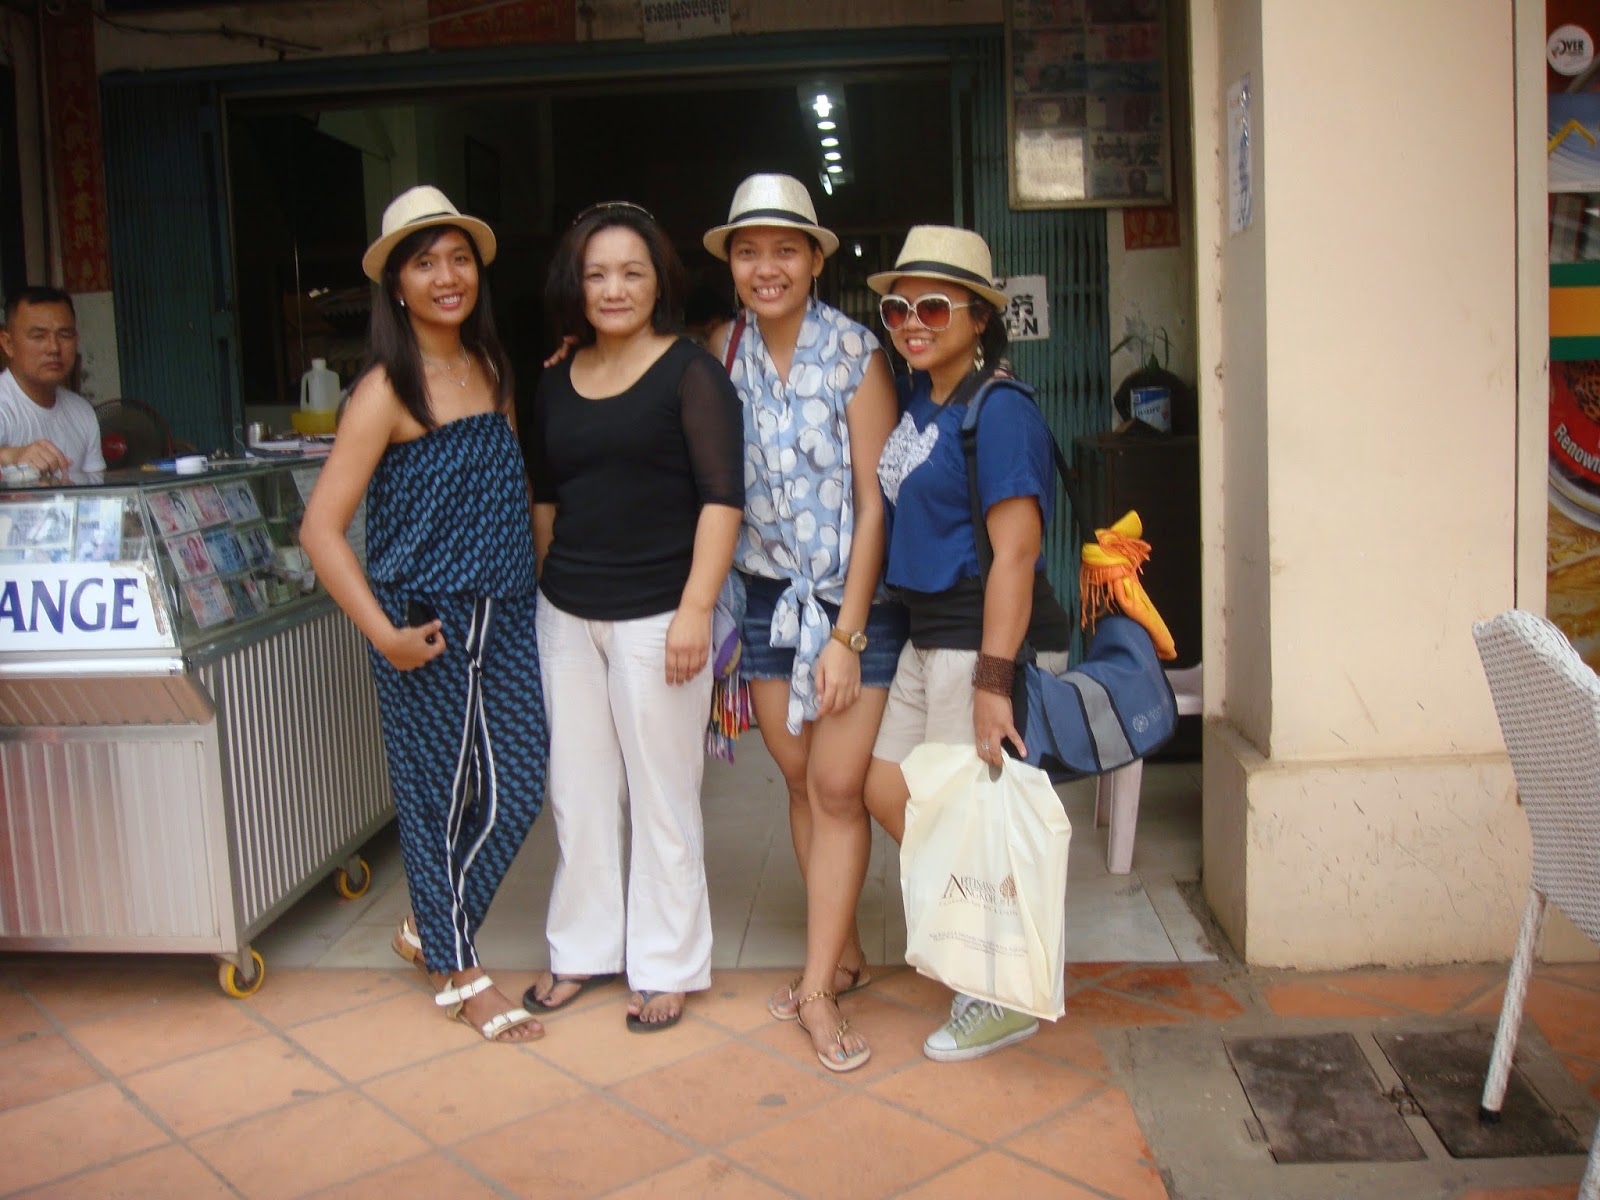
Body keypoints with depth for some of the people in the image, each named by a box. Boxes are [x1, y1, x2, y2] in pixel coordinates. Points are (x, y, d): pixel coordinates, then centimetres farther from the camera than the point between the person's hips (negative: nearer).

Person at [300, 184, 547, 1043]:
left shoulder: (491, 370, 10)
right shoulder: (386, 392, -11)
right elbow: (320, 530, -15)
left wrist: (528, 579, 13)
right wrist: (384, 634, -20)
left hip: (506, 617, 7)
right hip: (430, 626, -7)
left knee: (518, 786, 9)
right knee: (448, 789, 6)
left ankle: (431, 927, 34)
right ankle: (456, 972, 27)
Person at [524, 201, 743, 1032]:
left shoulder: (690, 372, -6)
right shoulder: (557, 381, 11)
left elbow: (721, 497, -11)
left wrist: (696, 607, -18)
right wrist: (544, 588, 16)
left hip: (656, 614, -5)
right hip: (566, 615, 6)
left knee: (661, 795, 4)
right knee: (577, 790, 13)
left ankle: (666, 965, 18)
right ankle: (583, 948, 28)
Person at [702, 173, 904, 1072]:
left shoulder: (854, 352, -9)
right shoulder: (726, 351, 3)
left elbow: (875, 500, -11)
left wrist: (846, 634, -13)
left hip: (854, 598, -4)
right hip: (767, 594, 4)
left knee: (838, 788, -4)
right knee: (800, 782, 10)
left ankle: (819, 988, 7)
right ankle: (844, 952, 27)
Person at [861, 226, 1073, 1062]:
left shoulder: (1000, 411, -16)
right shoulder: (915, 398, 10)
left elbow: (1014, 552, -22)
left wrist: (993, 681, -25)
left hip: (988, 640, -9)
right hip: (928, 634, 9)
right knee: (887, 792, 16)